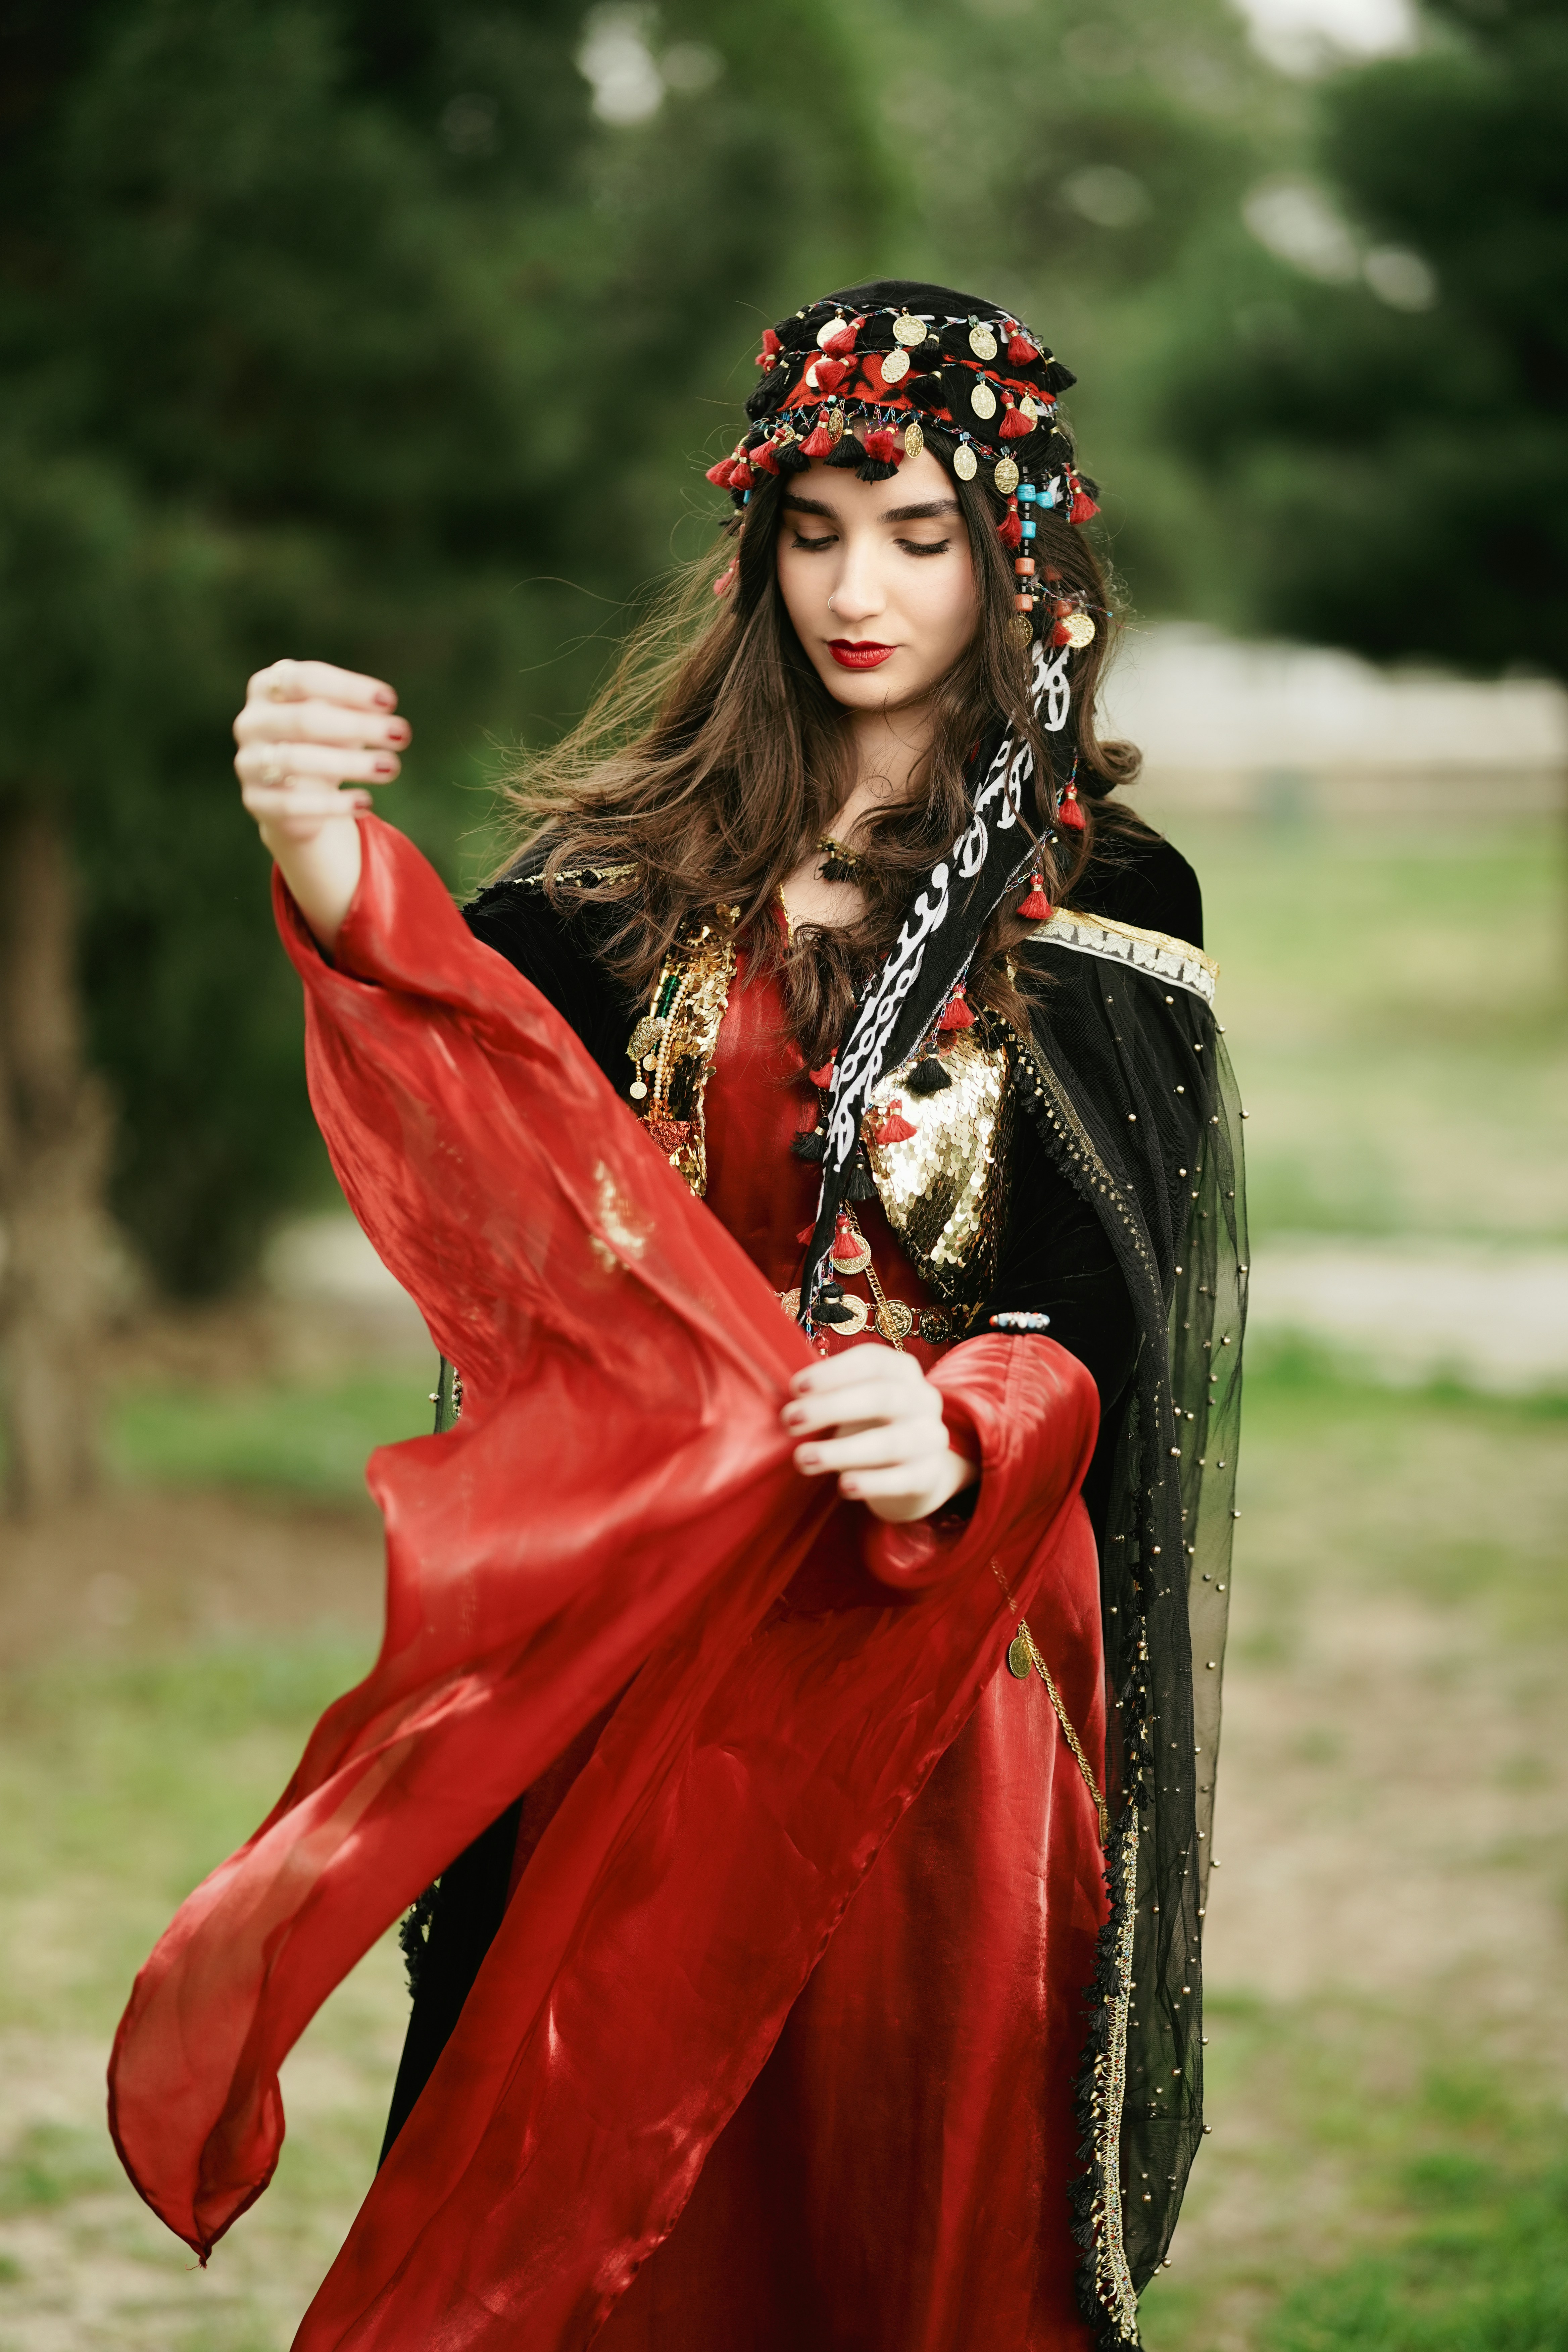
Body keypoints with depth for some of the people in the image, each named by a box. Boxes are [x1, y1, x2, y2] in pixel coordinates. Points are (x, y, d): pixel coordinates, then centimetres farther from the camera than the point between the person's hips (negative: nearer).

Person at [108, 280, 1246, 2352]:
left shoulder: (1102, 903, -2)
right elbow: (485, 1096, -15)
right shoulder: (661, 842, 4)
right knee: (584, 2182, 10)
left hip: (934, 1618, -2)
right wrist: (335, 875, -35)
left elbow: (1092, 1325, -8)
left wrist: (956, 1440, -31)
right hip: (634, 1605, 2)